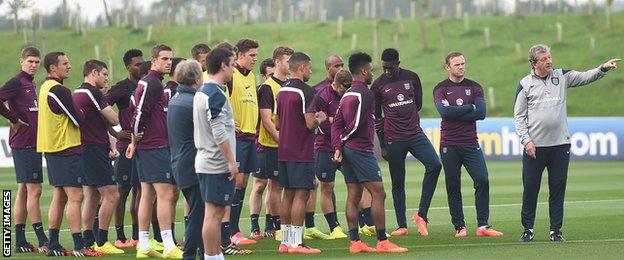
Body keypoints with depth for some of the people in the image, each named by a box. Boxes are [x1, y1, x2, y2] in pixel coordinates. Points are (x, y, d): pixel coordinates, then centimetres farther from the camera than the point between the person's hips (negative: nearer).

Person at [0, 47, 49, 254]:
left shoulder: (31, 83, 16)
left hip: (33, 142, 9)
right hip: (23, 142, -9)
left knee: (24, 190, 10)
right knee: (34, 190, -9)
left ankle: (20, 242, 13)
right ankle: (43, 242, -9)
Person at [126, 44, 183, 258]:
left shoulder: (148, 82, 18)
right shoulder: (153, 84, -15)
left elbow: (140, 114, 20)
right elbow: (140, 113, -21)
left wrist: (135, 142, 15)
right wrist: (136, 140, -9)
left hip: (145, 147, 10)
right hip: (156, 146, -10)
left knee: (147, 195, 11)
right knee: (165, 194, -10)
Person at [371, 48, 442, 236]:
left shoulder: (411, 78, 5)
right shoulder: (378, 85, 0)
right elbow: (377, 118, 5)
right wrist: (383, 146, 3)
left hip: (415, 134, 2)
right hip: (394, 140, -2)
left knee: (434, 165, -18)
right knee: (398, 183, 2)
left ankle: (421, 214, -11)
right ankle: (402, 226, 10)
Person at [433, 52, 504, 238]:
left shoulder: (474, 87, 10)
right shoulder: (441, 89, 4)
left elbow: (481, 113, -6)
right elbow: (444, 112, -14)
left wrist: (455, 111, -9)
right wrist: (470, 107, -7)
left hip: (471, 144, 1)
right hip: (449, 144, -1)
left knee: (482, 181, -10)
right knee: (453, 186, 2)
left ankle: (483, 226, -6)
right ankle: (459, 227, 9)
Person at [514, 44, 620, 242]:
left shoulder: (562, 77, 8)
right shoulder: (525, 84, 2)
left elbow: (586, 77, -1)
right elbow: (519, 116, 2)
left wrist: (603, 69, -19)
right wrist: (526, 140, -8)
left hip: (560, 144, 2)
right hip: (534, 146, -2)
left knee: (558, 188, 4)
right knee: (530, 188, 1)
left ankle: (555, 230, 11)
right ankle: (528, 229, 12)